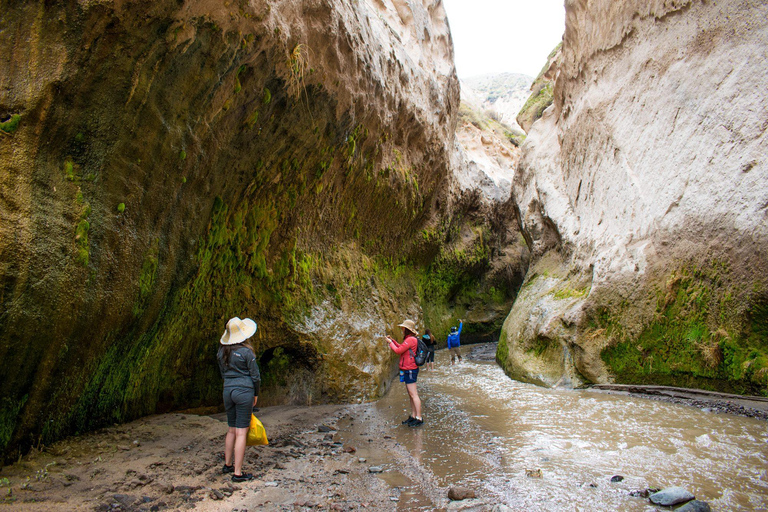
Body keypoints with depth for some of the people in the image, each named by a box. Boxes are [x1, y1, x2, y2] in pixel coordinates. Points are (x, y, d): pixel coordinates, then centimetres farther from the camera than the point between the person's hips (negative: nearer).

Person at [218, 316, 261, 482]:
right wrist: (256, 394, 7)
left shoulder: (222, 350, 5)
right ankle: (237, 473, 3)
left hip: (228, 390, 7)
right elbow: (255, 375, -7)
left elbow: (223, 373, 15)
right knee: (241, 433, -1)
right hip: (244, 391, -6)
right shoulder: (246, 351, -13)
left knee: (232, 430, 21)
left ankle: (228, 464, 33)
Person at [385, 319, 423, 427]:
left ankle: (419, 418, -5)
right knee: (410, 394, 14)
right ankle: (413, 416, 21)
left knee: (413, 394, -8)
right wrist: (392, 340, 23)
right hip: (408, 370, 10)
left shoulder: (411, 339, -18)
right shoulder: (409, 339, 13)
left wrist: (390, 342, -3)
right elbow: (401, 348, 28)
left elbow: (398, 350, -18)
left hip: (410, 370, -10)